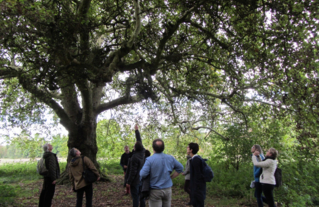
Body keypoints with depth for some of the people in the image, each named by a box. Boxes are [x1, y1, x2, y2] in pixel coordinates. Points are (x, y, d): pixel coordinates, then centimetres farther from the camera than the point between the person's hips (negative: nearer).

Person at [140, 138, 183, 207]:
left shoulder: (149, 159, -15)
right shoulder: (170, 158, 0)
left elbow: (142, 174, -20)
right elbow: (180, 168, 12)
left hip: (155, 191, -4)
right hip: (168, 189, 4)